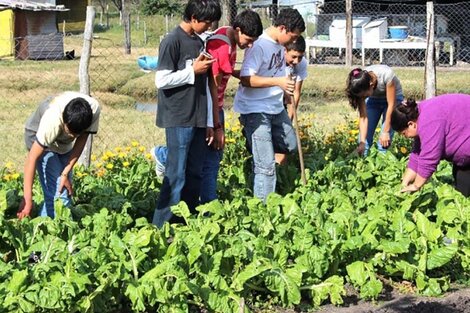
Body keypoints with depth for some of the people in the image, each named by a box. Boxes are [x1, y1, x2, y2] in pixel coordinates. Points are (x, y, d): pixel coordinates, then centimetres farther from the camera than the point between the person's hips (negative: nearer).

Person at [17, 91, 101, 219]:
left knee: (66, 190, 3)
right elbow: (32, 158, -39)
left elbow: (82, 139, -16)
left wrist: (66, 174, -21)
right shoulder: (52, 120, -42)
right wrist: (27, 199, -41)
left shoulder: (94, 109, -31)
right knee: (57, 194, -16)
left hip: (64, 142, 5)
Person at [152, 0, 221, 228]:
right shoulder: (172, 41, -11)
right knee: (176, 176, -6)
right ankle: (161, 227, 0)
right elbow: (161, 80, -15)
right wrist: (193, 70, -13)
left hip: (198, 119, 8)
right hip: (179, 120, -8)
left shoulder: (199, 42, 13)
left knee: (194, 174, 10)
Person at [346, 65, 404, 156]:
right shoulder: (360, 87, -27)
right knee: (365, 134, -8)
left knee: (384, 140, -15)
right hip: (373, 99, 3)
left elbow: (391, 105, -30)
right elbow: (363, 116, -25)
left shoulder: (386, 74, -38)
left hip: (393, 98, -3)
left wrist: (385, 132, -28)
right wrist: (362, 142, -32)